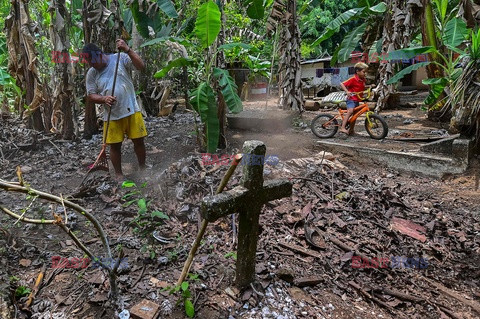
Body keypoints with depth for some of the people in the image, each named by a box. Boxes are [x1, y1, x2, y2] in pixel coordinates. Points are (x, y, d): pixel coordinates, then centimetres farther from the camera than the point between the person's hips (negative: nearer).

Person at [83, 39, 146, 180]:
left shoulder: (120, 58, -4)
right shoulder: (91, 73, 3)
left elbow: (141, 66, -14)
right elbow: (91, 95, 5)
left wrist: (127, 50, -24)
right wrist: (104, 99, -15)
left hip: (132, 110, -2)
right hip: (112, 115, 2)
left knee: (139, 141, 5)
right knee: (115, 145, 6)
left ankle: (143, 168, 25)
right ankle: (118, 174, 22)